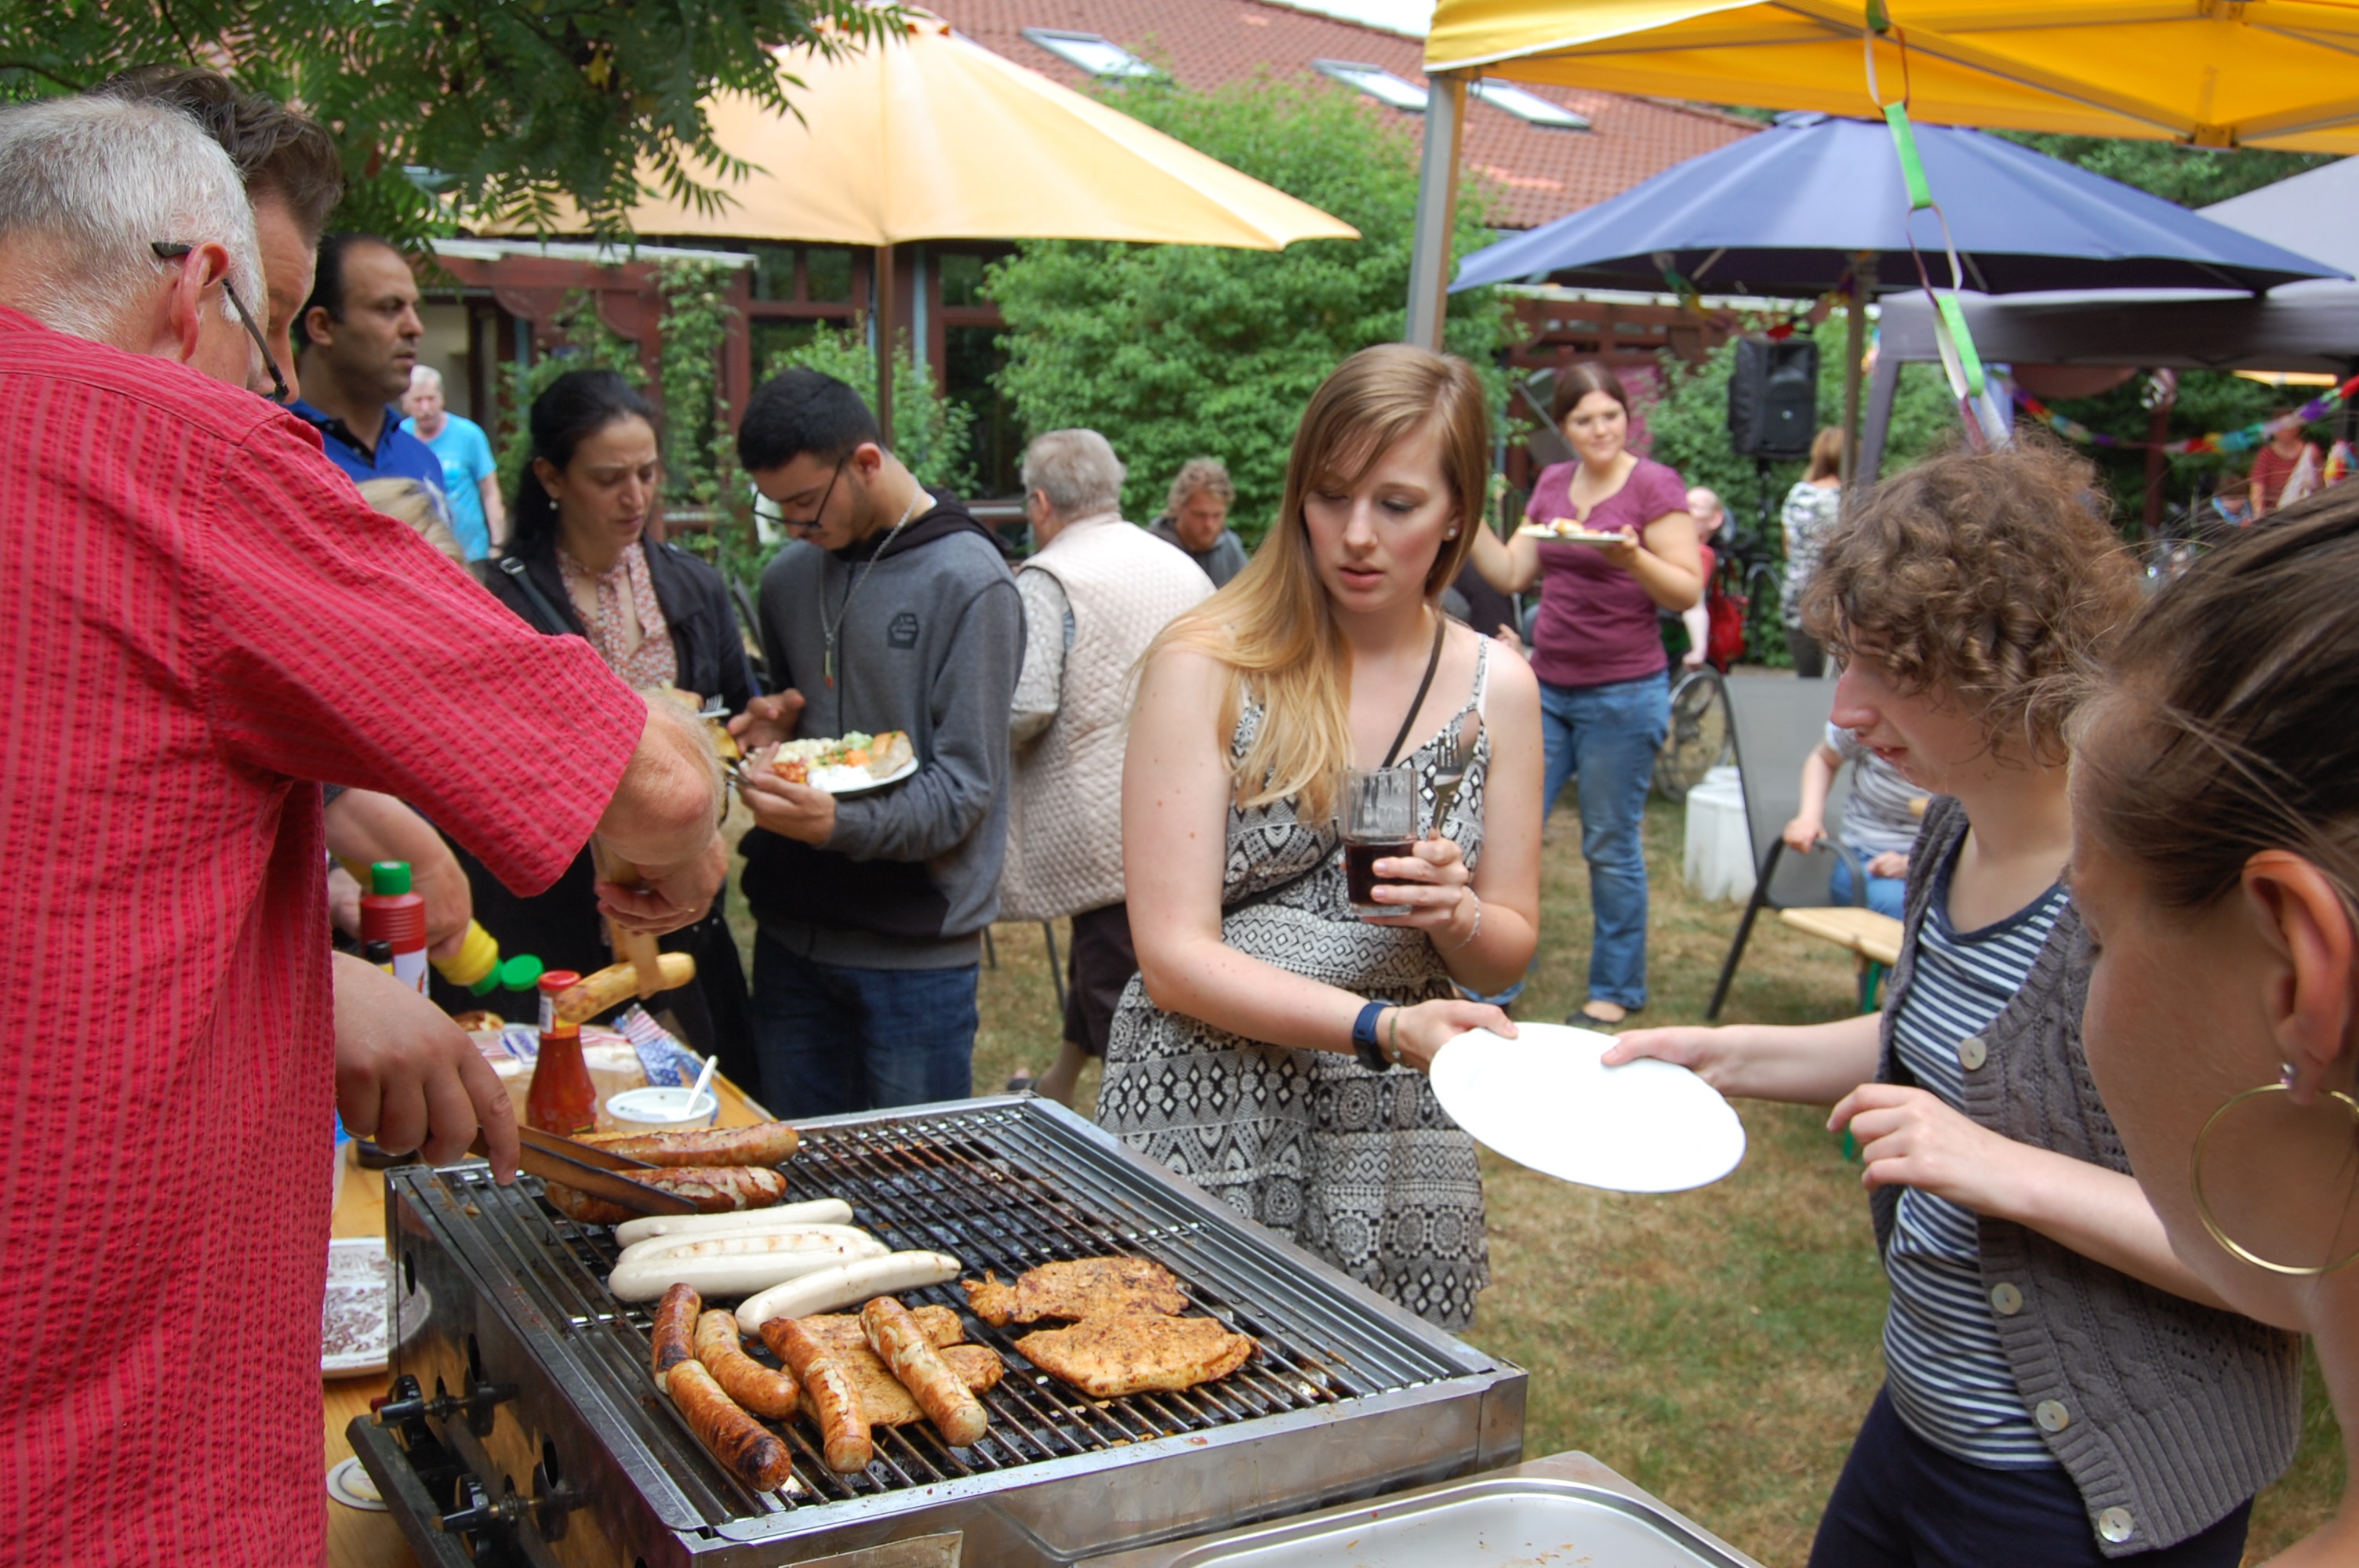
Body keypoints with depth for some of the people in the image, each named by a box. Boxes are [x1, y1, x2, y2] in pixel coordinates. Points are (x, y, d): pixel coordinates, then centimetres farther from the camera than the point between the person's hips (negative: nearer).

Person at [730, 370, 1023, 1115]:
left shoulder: (969, 585, -11)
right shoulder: (789, 576, 9)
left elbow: (964, 788, -15)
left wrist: (841, 823, -31)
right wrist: (768, 725, 2)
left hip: (916, 949, -5)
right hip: (792, 934, 6)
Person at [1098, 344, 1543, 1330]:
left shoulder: (1498, 689, 3)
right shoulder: (1206, 665, -8)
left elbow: (1511, 952, 10)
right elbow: (1174, 957, -12)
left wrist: (1457, 918, -12)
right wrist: (1382, 1025, -23)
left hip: (1397, 1131, 3)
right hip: (1205, 1113, -3)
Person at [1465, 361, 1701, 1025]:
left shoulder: (1655, 485, -7)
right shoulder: (1552, 483, 11)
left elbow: (1687, 591, -11)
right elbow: (1511, 573, 11)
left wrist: (1632, 557, -27)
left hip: (1622, 692, -6)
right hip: (1548, 686, 6)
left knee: (1611, 846, 2)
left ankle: (1617, 990, 16)